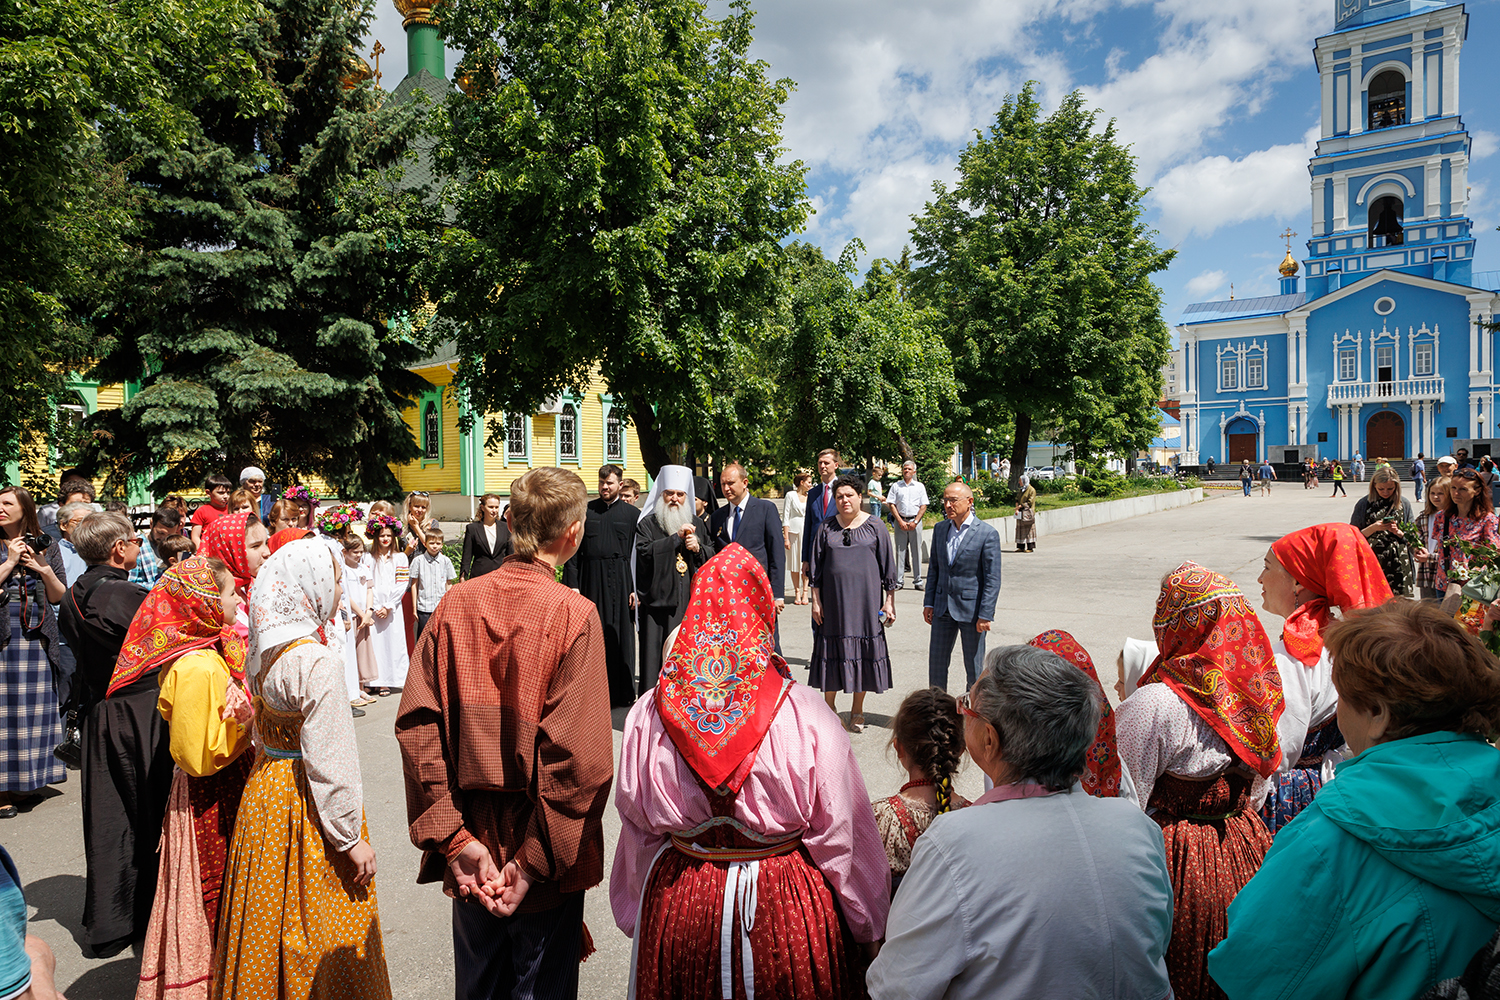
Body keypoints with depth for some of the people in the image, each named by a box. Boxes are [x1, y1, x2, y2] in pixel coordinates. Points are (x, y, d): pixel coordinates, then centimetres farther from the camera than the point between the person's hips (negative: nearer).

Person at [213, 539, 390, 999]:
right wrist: (351, 837, -16)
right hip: (306, 803, -8)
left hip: (264, 789, 8)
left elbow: (263, 728, 11)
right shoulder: (317, 661, -24)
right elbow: (328, 759, -23)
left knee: (267, 918, 22)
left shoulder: (264, 650, 1)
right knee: (318, 928, 8)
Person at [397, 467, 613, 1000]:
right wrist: (535, 861, -15)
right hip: (541, 866, -4)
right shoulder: (574, 615, -18)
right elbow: (580, 755, -23)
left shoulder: (457, 602, -6)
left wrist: (454, 837, -8)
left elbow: (417, 725, -9)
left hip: (472, 854, 4)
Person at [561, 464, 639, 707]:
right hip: (590, 580, 1)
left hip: (619, 581, -1)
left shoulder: (632, 514, 3)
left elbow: (638, 555, -1)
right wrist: (572, 583, -4)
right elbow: (574, 549, 5)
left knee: (619, 635, 3)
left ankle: (620, 692, 13)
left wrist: (636, 588, -8)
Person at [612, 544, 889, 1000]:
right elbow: (842, 833, -13)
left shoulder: (648, 715, -12)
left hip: (677, 909, 2)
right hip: (784, 911, -2)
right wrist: (869, 928, 2)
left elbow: (637, 829, -1)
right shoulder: (806, 716, -21)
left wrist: (635, 917, 15)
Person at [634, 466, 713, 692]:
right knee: (657, 656, -4)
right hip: (659, 600, -3)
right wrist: (676, 537, -15)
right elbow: (645, 552, -14)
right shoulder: (647, 524, 3)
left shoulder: (697, 523, 15)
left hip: (691, 600, 4)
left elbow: (713, 556, 15)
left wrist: (698, 548, -5)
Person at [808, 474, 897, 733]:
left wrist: (889, 601, -1)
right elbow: (817, 567, 7)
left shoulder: (875, 526, 1)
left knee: (863, 649, 5)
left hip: (866, 599, -1)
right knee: (833, 650, 6)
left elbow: (888, 565, 2)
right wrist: (816, 601, 2)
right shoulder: (826, 528, 4)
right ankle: (829, 709, 20)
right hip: (834, 599, 1)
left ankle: (857, 711, 20)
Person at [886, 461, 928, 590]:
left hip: (915, 521, 0)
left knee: (916, 551, 0)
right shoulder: (896, 486, 9)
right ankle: (899, 581, 5)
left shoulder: (920, 486, 9)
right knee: (900, 551, 0)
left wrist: (915, 522, -7)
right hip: (900, 520, 0)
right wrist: (901, 521, -6)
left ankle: (917, 581, 6)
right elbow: (891, 504, 4)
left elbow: (923, 506, 5)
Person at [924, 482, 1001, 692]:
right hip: (942, 608, 5)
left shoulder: (988, 534, -10)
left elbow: (992, 579, -11)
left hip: (971, 609, -5)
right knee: (936, 661, 10)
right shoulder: (940, 529, 6)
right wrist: (929, 603, 8)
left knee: (974, 666, 7)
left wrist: (985, 614, -14)